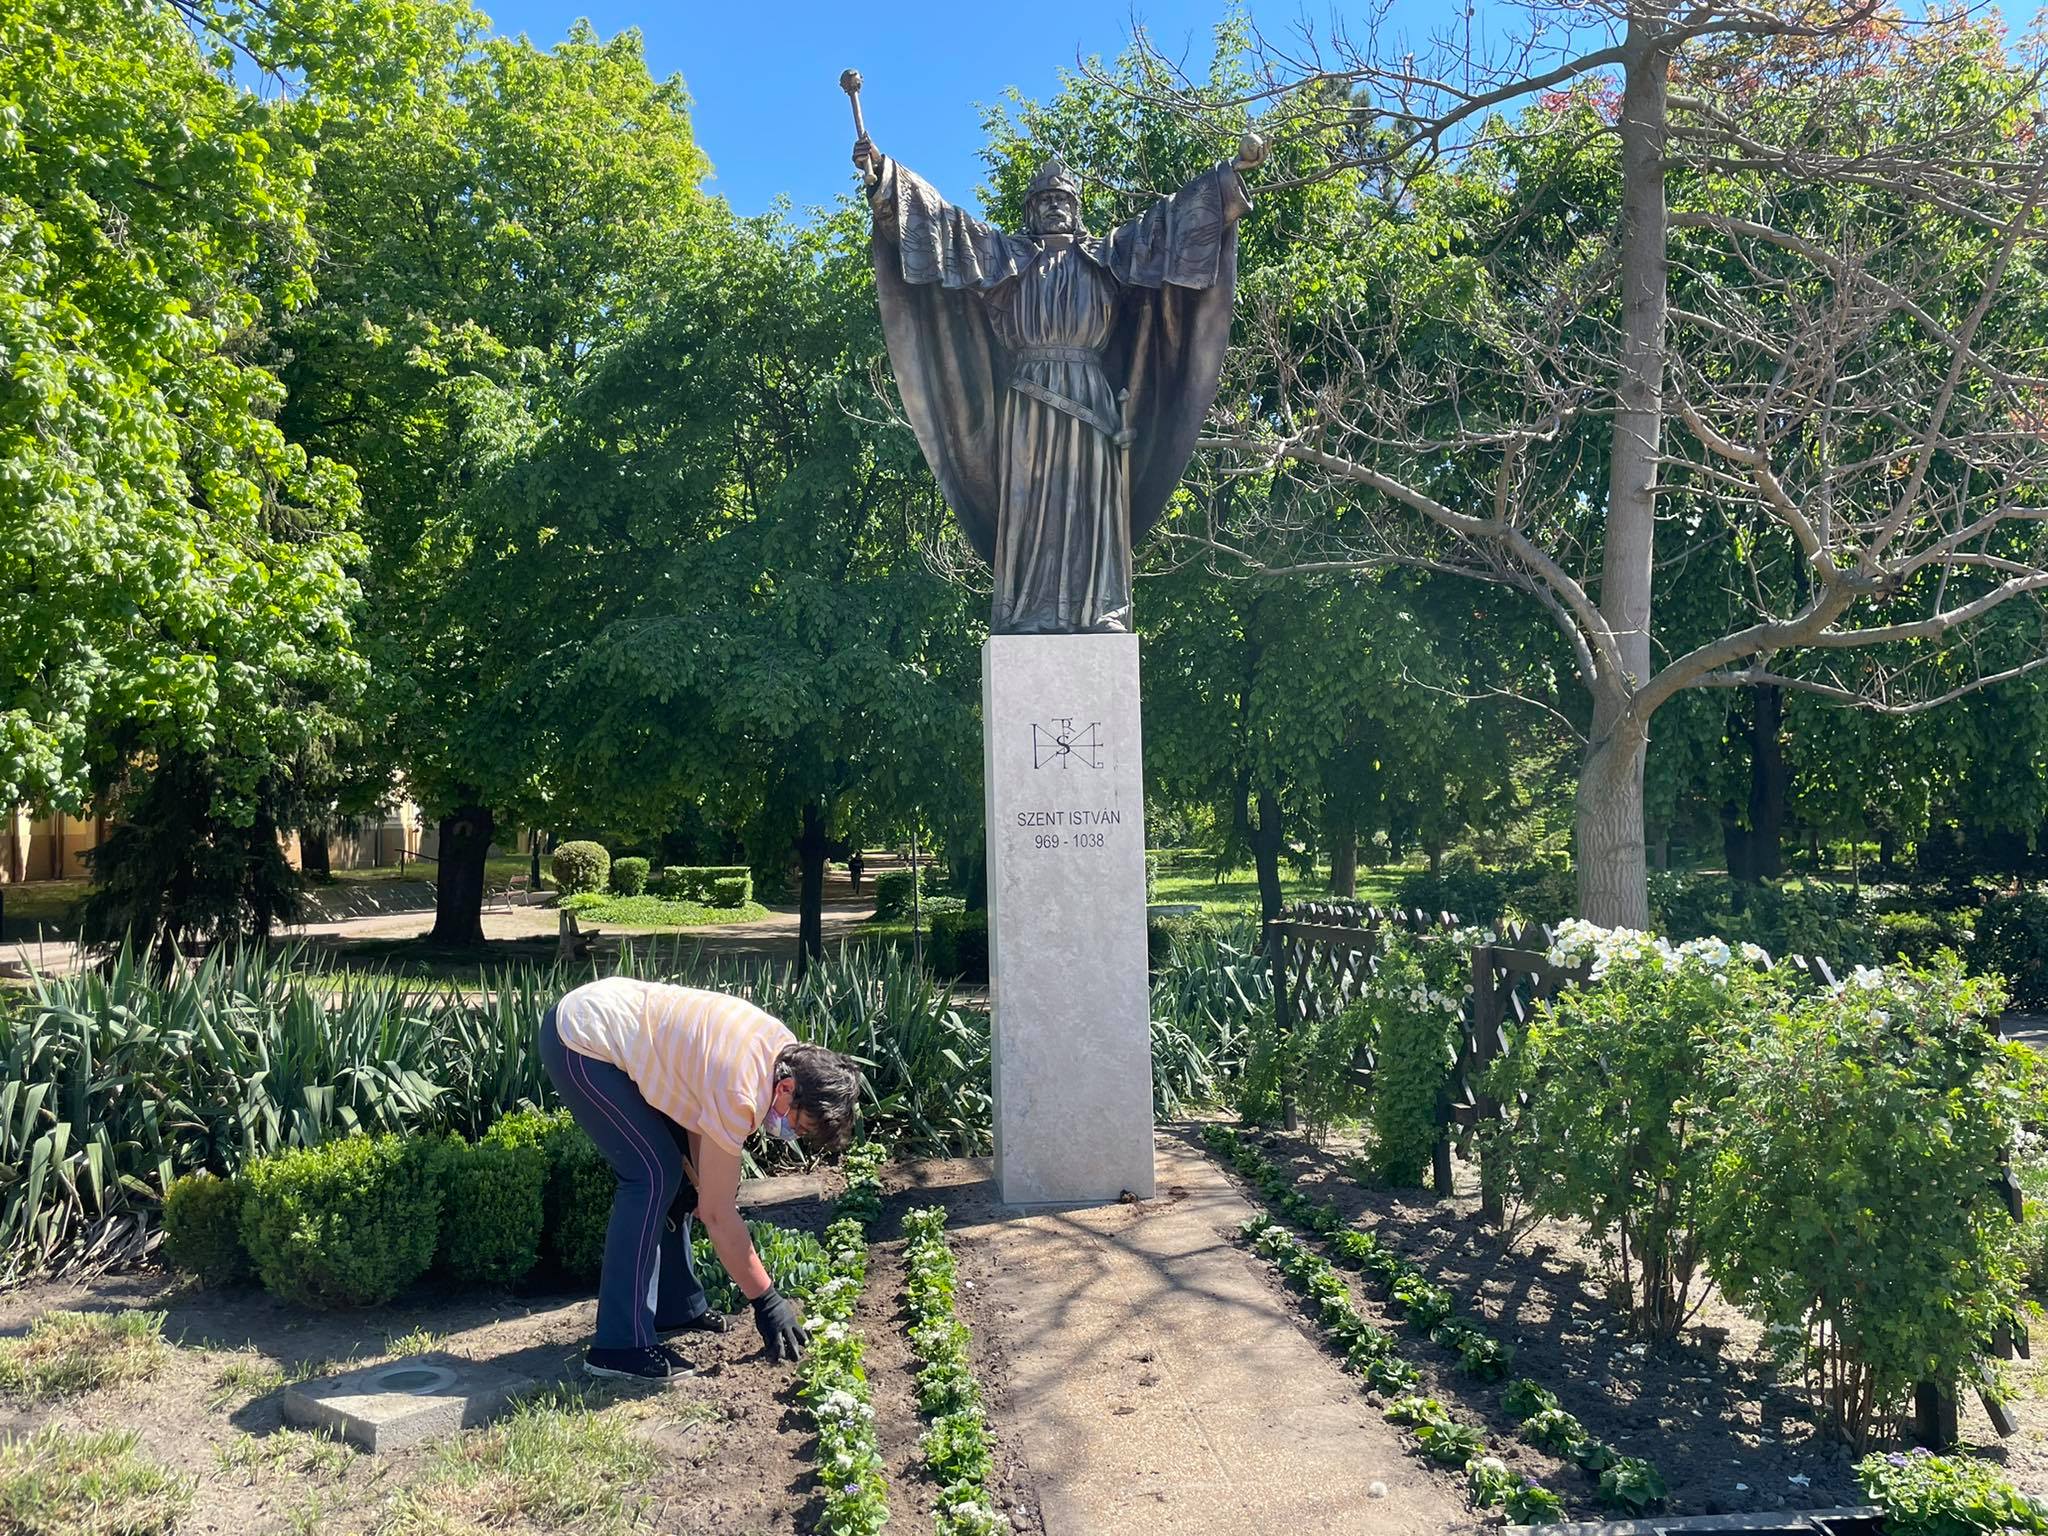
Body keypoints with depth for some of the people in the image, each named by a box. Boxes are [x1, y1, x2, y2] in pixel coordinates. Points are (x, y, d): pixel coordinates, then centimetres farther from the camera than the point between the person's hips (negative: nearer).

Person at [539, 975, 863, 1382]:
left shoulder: (787, 1050, -3)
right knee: (653, 1174, -14)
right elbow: (719, 1213, -20)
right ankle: (621, 1346, -9)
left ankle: (675, 1308, 20)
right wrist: (766, 1300, -12)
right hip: (579, 1042, -9)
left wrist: (702, 1181, -3)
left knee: (676, 1169, 9)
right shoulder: (738, 1093, -28)